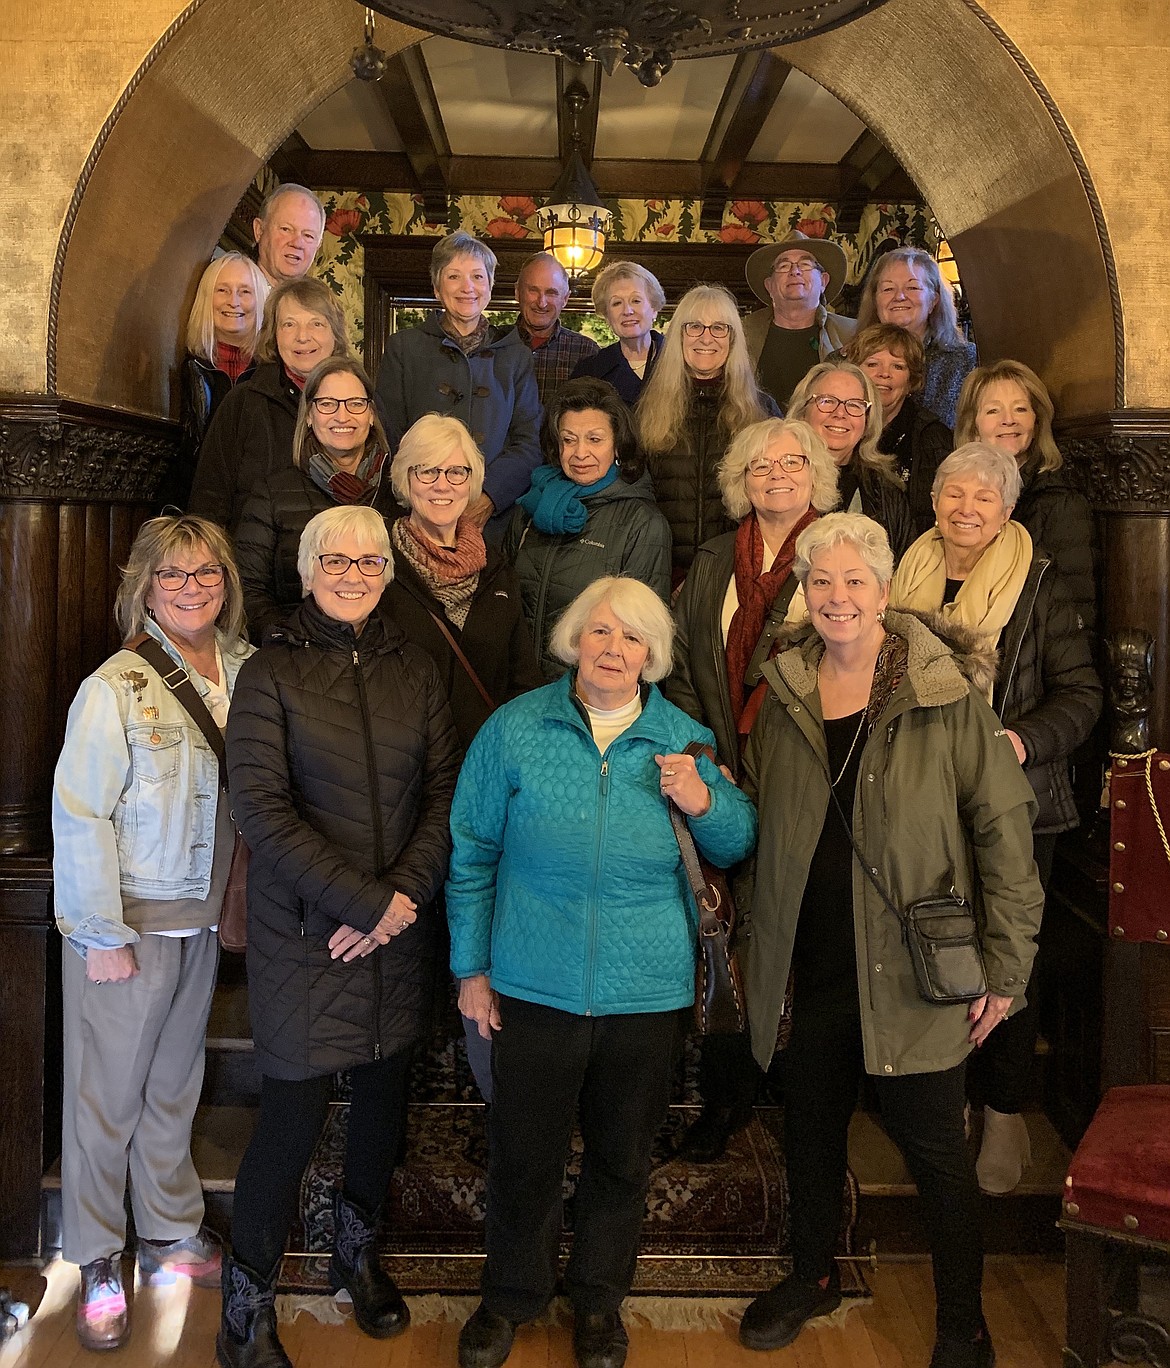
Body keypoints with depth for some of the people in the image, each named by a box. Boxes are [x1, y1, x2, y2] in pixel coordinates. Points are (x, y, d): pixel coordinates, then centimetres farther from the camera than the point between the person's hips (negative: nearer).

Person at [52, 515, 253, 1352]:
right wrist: (102, 935, -14)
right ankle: (98, 1265, 27)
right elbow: (80, 818, -14)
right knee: (108, 1096, 9)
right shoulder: (116, 688, -15)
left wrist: (238, 903, -1)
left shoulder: (244, 672, -1)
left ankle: (172, 1236, 37)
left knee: (175, 1086, 19)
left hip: (202, 920, 5)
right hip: (125, 923, -5)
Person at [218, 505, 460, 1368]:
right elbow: (261, 808, -13)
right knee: (295, 1116, -1)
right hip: (304, 934, -4)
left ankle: (358, 1250, 41)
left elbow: (446, 795, 3)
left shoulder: (415, 671, 7)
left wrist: (404, 894, -12)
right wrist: (364, 900, -17)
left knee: (385, 1094, 16)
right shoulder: (271, 673, -4)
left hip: (400, 929, 4)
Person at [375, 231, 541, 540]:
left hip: (495, 521, 1)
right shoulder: (404, 348, 8)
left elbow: (529, 442, 4)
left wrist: (489, 496, -13)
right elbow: (389, 437, 2)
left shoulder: (516, 355, 12)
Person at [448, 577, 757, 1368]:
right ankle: (512, 1295, 40)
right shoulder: (515, 730, -5)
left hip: (646, 994, 1)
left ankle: (600, 1298, 42)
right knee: (524, 1155, 14)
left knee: (622, 1158, 18)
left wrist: (705, 803, -16)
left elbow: (740, 847, 6)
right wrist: (472, 967, 1)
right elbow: (472, 852, 0)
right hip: (533, 986, -1)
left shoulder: (685, 739, -1)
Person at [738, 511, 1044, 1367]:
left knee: (934, 1150, 7)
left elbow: (1004, 828, -8)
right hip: (806, 968, 4)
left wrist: (1006, 965, -10)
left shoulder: (947, 692, -9)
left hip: (910, 971, -4)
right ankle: (814, 1276, 45)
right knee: (810, 1133, 20)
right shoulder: (785, 692, 5)